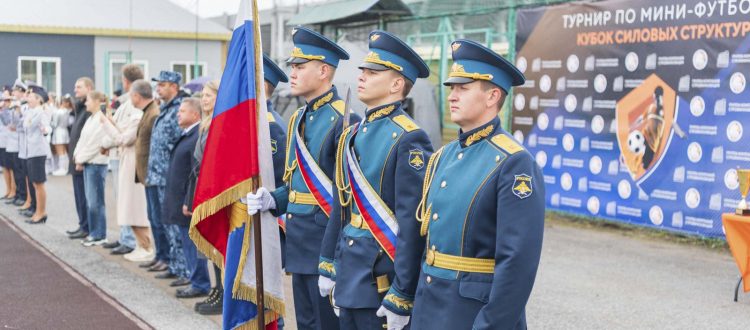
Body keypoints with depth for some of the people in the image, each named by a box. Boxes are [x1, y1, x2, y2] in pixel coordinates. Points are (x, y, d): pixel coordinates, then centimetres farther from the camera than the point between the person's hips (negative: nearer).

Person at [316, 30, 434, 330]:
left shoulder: (408, 139, -14)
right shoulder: (352, 135, 10)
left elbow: (412, 225, -18)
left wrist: (401, 298, -19)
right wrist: (328, 266, 16)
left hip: (381, 278, -7)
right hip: (349, 272, 7)